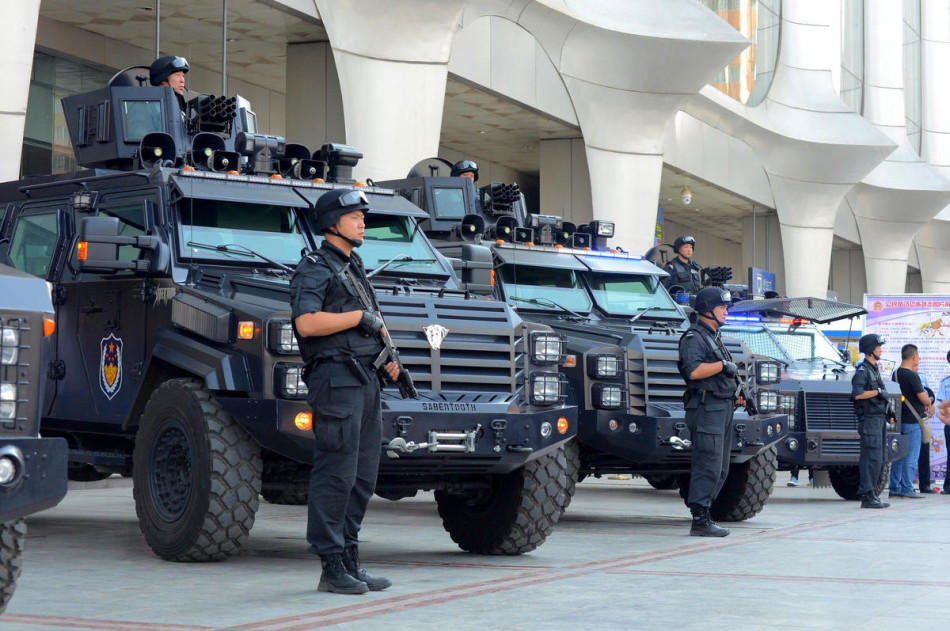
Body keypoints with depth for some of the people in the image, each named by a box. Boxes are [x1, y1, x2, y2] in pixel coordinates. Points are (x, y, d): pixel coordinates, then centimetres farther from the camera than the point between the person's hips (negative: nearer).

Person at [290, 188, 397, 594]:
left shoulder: (355, 268, 22)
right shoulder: (314, 268, -5)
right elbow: (307, 324, -20)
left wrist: (387, 359, 16)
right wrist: (360, 317, -14)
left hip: (365, 379, 9)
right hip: (336, 377, -9)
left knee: (362, 477, 10)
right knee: (335, 476, -9)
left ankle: (350, 562, 15)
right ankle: (332, 568, -6)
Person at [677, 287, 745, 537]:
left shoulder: (713, 337, 23)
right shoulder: (693, 337, -8)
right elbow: (694, 371, -24)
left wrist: (736, 395, 17)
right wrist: (724, 364, -16)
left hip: (723, 409, 10)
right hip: (706, 409, -10)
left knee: (720, 469, 10)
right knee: (708, 466, -12)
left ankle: (703, 514, 15)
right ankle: (700, 521, -11)